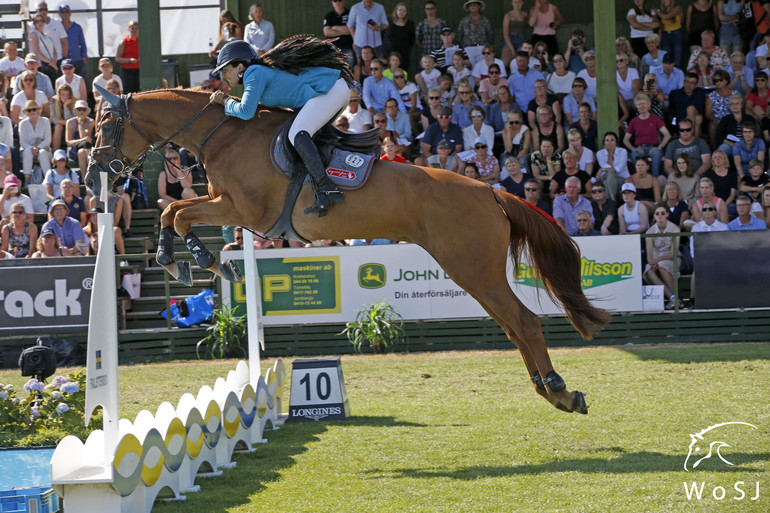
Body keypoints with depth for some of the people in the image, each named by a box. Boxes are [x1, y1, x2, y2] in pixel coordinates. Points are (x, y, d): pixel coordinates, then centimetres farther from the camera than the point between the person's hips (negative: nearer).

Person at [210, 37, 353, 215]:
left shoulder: (254, 74, -9)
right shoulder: (262, 70, 21)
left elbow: (246, 112, -20)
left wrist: (226, 101, -2)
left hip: (330, 88, -11)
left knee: (297, 135, -26)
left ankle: (327, 190, -38)